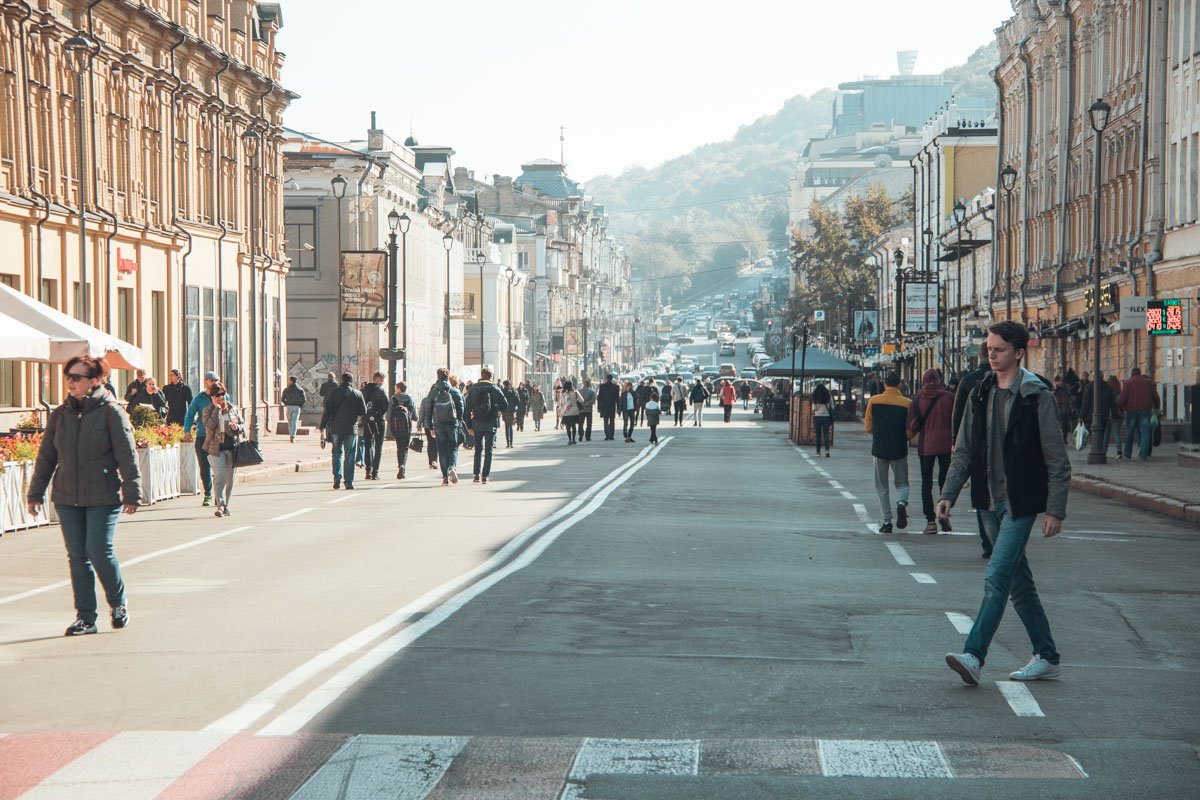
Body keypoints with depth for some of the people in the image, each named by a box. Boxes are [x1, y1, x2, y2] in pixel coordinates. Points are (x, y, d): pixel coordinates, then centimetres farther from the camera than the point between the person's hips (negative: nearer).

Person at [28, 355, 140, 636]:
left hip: (104, 497, -5)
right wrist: (35, 493, 12)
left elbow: (127, 457, -6)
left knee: (99, 551, -10)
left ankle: (118, 603, 15)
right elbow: (46, 456, 14)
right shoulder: (60, 415, 8)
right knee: (77, 556, 4)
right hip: (67, 498, 5)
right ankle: (85, 616, 11)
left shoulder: (112, 413, -5)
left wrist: (132, 494, -10)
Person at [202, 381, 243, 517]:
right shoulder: (208, 410, 1)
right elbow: (210, 425, -17)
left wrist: (237, 427, -6)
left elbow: (243, 424, 17)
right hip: (216, 449, -4)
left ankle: (226, 506, 17)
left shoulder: (233, 409, 12)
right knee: (219, 477, -16)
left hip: (232, 449, 4)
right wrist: (217, 408, -15)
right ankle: (220, 505, -17)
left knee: (230, 478, 7)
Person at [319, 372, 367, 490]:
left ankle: (337, 477, -3)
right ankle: (349, 482, 1)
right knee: (349, 455, 4)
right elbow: (363, 412, 1)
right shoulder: (358, 394, -2)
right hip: (351, 429, -1)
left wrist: (323, 426, 4)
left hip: (336, 428, 1)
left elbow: (327, 411, -3)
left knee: (337, 453, 13)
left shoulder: (334, 393, -1)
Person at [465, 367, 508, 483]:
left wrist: (469, 425, 5)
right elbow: (505, 405, -7)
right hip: (491, 423, -2)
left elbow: (467, 408, 1)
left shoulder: (472, 389, 0)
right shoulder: (495, 389, -5)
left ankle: (477, 474, 4)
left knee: (478, 449, 13)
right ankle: (485, 476, 1)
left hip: (477, 423, 2)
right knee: (488, 450, 5)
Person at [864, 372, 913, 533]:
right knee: (902, 483, 15)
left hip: (879, 448, 0)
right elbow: (910, 431, -6)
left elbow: (868, 427, 1)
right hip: (899, 449, 0)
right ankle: (902, 502, -16)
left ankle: (887, 521, 5)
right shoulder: (907, 403, -6)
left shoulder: (873, 401, -3)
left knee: (882, 486, 11)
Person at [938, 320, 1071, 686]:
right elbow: (964, 451, 13)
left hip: (1020, 503, -7)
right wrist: (948, 494, 3)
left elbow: (1057, 460, -9)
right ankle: (1046, 656, 22)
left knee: (996, 578, -14)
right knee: (1019, 583, 12)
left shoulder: (1037, 397, -9)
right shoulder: (980, 395, 9)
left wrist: (1055, 510, -12)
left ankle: (974, 656, -17)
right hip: (990, 501, 7)